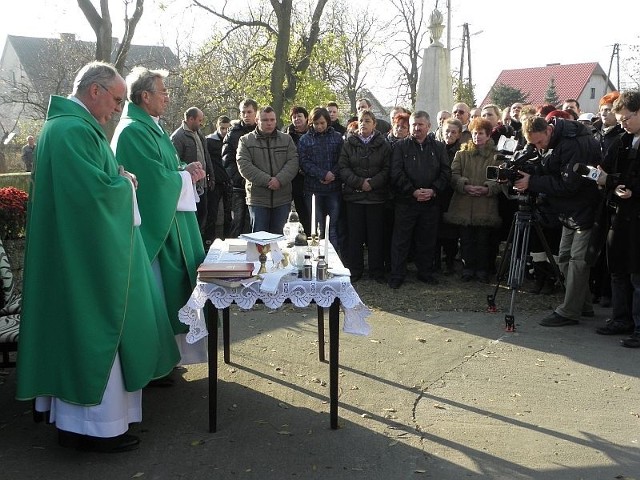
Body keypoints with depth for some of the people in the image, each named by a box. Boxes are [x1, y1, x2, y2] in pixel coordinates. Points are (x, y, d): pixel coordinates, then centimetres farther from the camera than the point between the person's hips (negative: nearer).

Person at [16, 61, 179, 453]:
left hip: (80, 251, 11)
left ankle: (73, 413, 29)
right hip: (86, 254, -11)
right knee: (95, 331, -1)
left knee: (84, 330, 17)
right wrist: (125, 182, -8)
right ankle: (96, 423, 12)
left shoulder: (70, 124, 15)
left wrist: (117, 181, 6)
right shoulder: (74, 129, -19)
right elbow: (96, 189, -27)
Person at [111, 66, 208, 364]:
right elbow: (157, 179, -23)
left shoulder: (152, 128, 14)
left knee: (168, 288, 15)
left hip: (168, 221, 10)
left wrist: (187, 171, 0)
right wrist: (186, 175, -7)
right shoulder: (133, 131, -17)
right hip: (153, 225, -10)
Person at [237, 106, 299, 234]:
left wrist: (280, 179, -17)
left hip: (282, 199, 2)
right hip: (258, 199, -2)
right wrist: (267, 180, -17)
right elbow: (244, 165, -8)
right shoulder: (246, 141, 3)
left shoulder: (286, 139, 10)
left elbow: (293, 162, 0)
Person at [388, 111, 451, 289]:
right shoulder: (401, 146, 3)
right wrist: (413, 191, -14)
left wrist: (433, 190, -11)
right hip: (406, 201, -2)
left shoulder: (438, 147, 10)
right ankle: (397, 274, 10)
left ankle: (425, 272, 23)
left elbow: (446, 172, 5)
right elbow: (396, 173, -6)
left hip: (431, 202, 2)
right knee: (401, 239, 1)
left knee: (427, 239, 10)